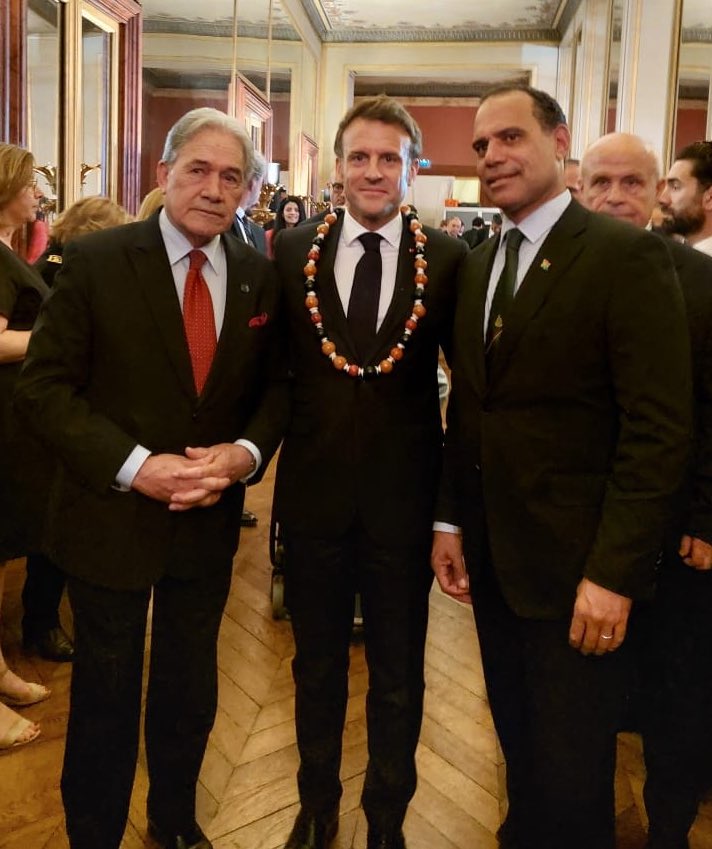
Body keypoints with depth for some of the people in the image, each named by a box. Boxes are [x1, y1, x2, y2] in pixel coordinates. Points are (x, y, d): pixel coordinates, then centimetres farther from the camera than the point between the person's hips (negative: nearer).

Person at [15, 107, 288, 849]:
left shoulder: (259, 277, 1)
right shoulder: (95, 261, -10)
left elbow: (275, 385, 7)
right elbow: (43, 386, -11)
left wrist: (246, 451, -12)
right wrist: (136, 466, -21)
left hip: (210, 519, 4)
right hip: (111, 518, -3)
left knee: (191, 689, 20)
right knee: (106, 695, 14)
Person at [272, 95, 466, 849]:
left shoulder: (449, 261, -5)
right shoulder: (293, 252, -1)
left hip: (405, 496, -1)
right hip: (314, 492, 2)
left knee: (399, 674, 16)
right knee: (316, 665, 20)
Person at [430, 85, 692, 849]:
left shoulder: (626, 255, -12)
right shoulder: (477, 266, 10)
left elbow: (659, 429, -16)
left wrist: (614, 571, -18)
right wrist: (451, 520, 8)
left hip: (575, 564, -6)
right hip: (492, 555, 6)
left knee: (569, 781, 9)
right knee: (519, 748, 21)